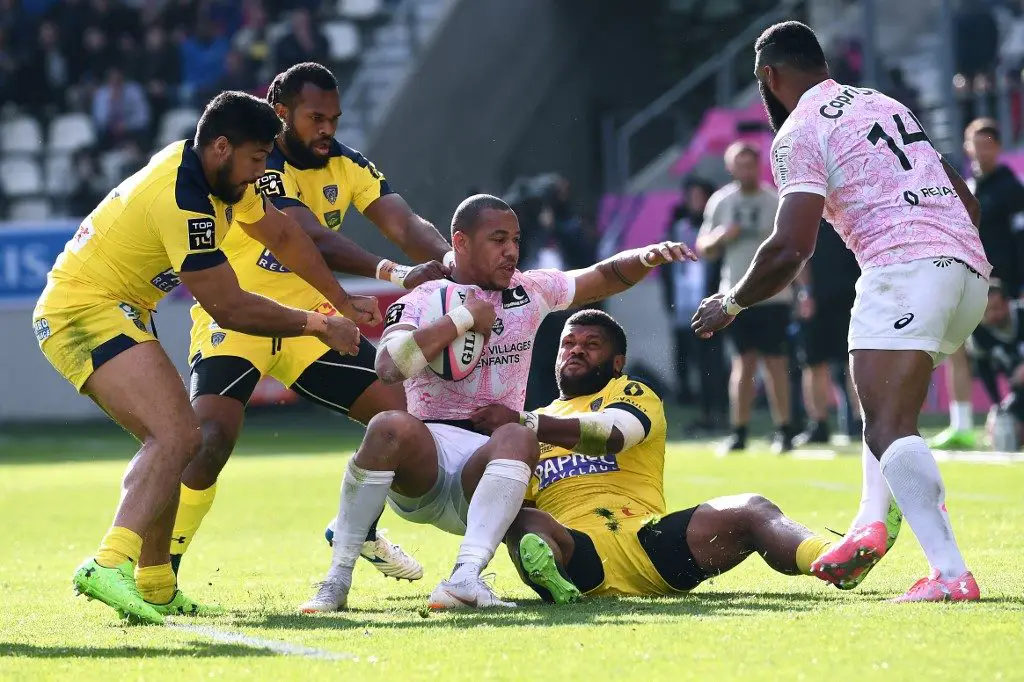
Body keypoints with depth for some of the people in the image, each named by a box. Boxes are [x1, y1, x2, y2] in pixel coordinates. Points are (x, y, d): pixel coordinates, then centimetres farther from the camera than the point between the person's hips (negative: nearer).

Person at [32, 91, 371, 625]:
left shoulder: (220, 176, 7)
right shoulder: (183, 201, -24)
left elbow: (281, 234, 22)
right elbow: (229, 307, -19)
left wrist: (343, 302, 25)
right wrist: (317, 325, -9)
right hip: (85, 313, -11)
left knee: (169, 440, 18)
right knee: (178, 436, -25)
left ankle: (155, 587, 23)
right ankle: (110, 565, -39)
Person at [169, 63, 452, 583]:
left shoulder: (343, 165, 0)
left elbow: (404, 224, -12)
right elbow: (313, 240, -35)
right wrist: (393, 274, -46)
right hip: (235, 319, -6)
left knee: (401, 412, -2)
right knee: (210, 439, -26)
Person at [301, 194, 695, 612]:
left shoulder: (529, 292, 15)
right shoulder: (420, 303, 2)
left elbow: (607, 277, 21)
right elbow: (389, 366, -17)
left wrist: (647, 257, -1)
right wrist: (464, 318, -11)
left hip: (488, 469, 2)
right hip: (424, 458, -2)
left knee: (520, 437, -33)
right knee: (391, 427, -36)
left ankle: (465, 577, -50)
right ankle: (337, 580, -30)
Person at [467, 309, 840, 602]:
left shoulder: (632, 394, 17)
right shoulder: (538, 422, 31)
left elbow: (610, 435, -8)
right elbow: (512, 501, 20)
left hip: (644, 538, 0)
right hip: (573, 551, 0)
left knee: (751, 512, -22)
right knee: (522, 524, -34)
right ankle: (545, 568, -69)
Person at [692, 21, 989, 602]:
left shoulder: (800, 133, 1)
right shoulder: (887, 105, 26)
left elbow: (791, 249, -8)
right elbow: (967, 202, 30)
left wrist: (732, 304, 6)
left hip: (907, 268, -9)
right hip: (970, 270, 9)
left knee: (889, 428, -15)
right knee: (888, 411, 25)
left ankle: (952, 574, -28)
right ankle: (872, 525, 5)